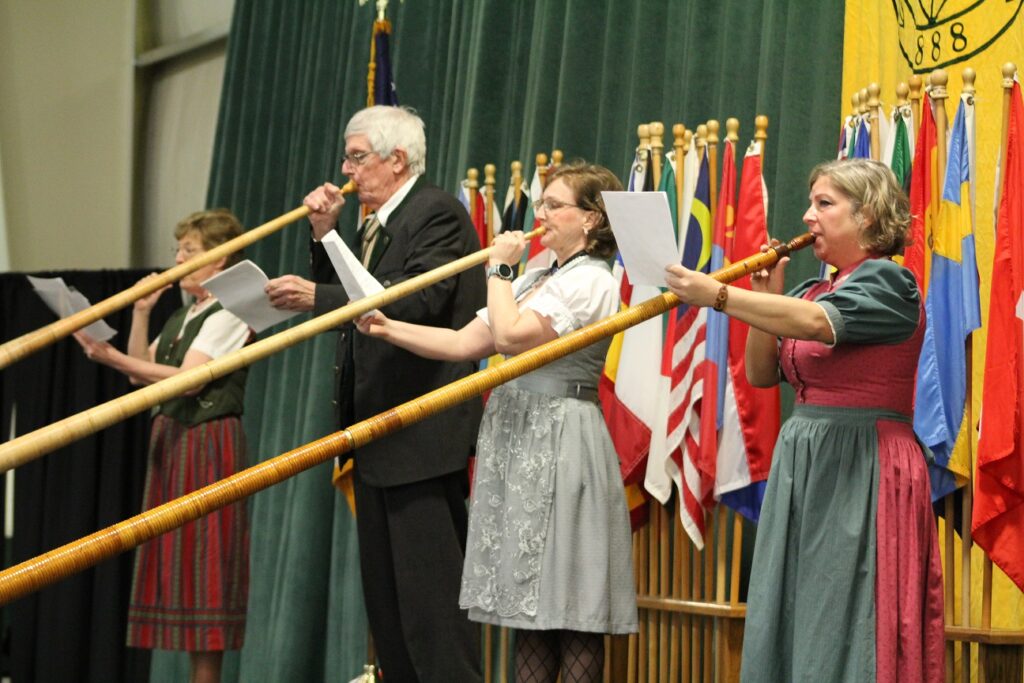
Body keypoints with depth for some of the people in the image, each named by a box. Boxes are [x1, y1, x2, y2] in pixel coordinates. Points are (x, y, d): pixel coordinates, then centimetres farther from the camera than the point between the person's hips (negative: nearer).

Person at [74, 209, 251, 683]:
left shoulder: (229, 312, -9)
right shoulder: (182, 316, 18)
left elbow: (188, 379, -19)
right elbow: (142, 372, 16)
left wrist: (113, 358, -24)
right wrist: (141, 313, 7)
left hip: (209, 440, -9)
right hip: (171, 437, 9)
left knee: (202, 555, -8)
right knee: (178, 555, 7)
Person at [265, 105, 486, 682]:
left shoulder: (438, 213, -11)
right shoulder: (375, 224, 17)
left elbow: (419, 299, -24)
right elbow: (345, 295, 15)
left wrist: (317, 297, -27)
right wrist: (325, 233, 4)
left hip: (422, 435, -10)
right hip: (377, 432, 10)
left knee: (430, 588, -9)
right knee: (384, 589, 13)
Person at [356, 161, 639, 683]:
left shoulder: (590, 282, -10)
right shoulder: (534, 281, 18)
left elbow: (511, 335, -21)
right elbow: (463, 344, 12)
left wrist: (499, 269, -7)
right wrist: (390, 329, 3)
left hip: (559, 443, -9)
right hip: (516, 441, 9)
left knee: (568, 604, -5)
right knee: (532, 601, 10)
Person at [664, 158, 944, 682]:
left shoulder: (887, 282, -8)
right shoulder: (812, 290, 16)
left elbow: (816, 323, -26)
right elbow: (760, 374, 13)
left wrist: (717, 295, -31)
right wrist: (766, 295, 2)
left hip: (862, 467, -8)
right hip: (801, 463, 8)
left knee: (846, 627, -6)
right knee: (789, 622, 8)